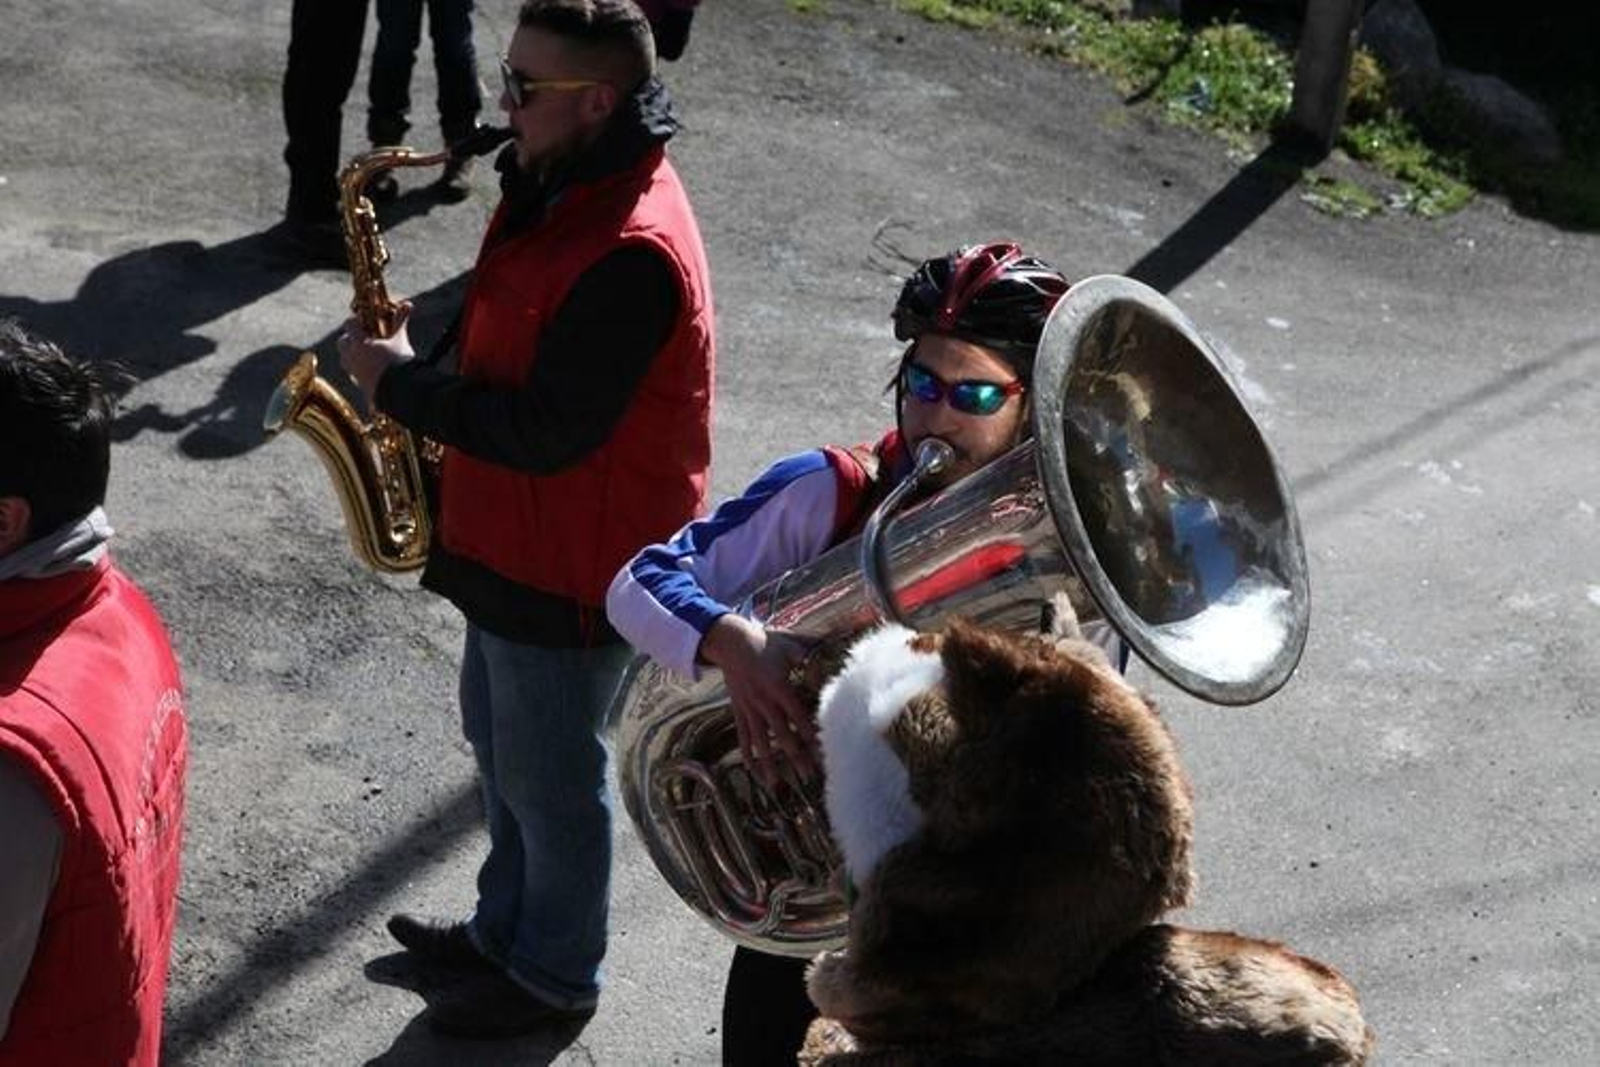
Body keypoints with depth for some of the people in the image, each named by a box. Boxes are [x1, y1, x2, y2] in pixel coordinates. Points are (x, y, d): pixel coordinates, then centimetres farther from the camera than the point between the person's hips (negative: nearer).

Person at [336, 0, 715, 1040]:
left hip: (571, 566, -10)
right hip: (512, 537, 10)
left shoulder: (631, 254, -31)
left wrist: (404, 384, -19)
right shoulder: (564, 187, 2)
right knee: (500, 745, 25)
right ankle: (505, 928, 46)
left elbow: (544, 433, -29)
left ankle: (555, 976, 32)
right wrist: (427, 361, 0)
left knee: (549, 781, 10)